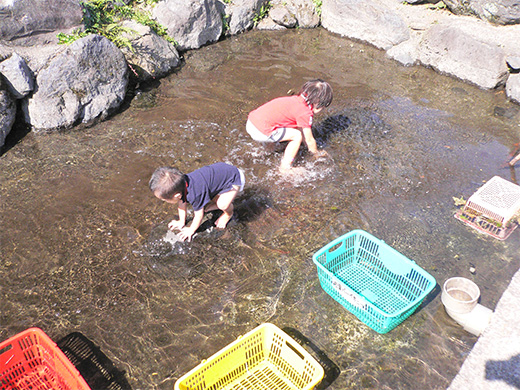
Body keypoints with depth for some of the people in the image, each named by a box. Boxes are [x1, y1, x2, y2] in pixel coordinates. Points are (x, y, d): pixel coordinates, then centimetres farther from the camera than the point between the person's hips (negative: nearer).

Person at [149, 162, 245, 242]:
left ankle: (228, 213, 7)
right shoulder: (180, 182, -10)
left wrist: (191, 230, -2)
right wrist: (182, 222, 17)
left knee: (223, 204, -24)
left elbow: (199, 216, -18)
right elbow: (182, 203, 8)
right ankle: (215, 204, 35)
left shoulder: (195, 195, -34)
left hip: (234, 178, -8)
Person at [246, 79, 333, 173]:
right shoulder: (306, 112, -10)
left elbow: (300, 129, 27)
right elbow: (309, 140, 1)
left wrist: (310, 148, 36)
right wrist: (316, 153, 21)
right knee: (297, 136, 0)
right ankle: (285, 168, 7)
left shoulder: (297, 99, 15)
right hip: (261, 132, -9)